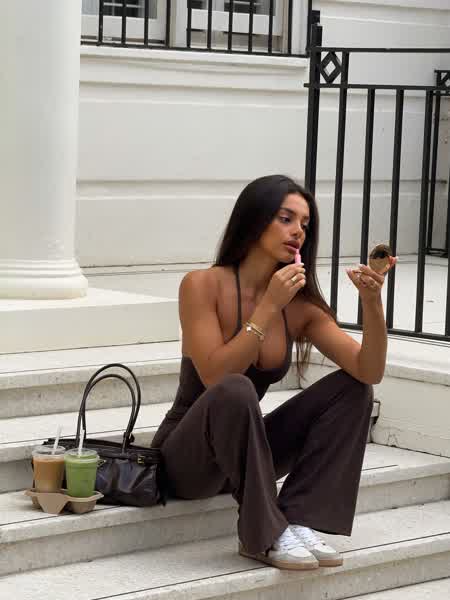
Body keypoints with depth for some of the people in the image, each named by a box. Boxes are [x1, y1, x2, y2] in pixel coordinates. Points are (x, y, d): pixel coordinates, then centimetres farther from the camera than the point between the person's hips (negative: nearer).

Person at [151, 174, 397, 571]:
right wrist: (269, 307, -27)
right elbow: (216, 378, -26)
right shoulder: (203, 285, -14)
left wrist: (372, 302, -26)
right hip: (186, 458, -5)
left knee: (351, 388, -9)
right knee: (236, 390, -35)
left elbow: (369, 372, -11)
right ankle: (264, 535, -24)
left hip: (243, 453, 6)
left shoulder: (301, 306, -1)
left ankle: (300, 521, -17)